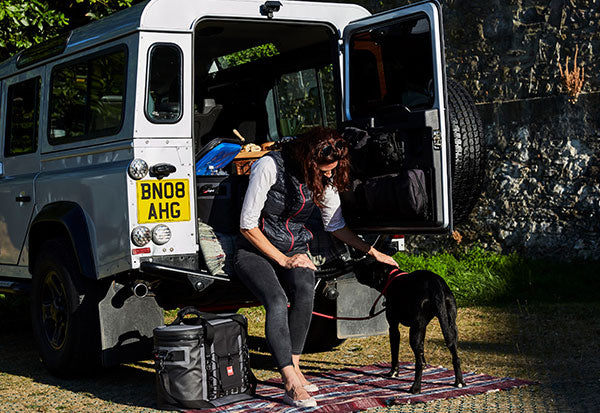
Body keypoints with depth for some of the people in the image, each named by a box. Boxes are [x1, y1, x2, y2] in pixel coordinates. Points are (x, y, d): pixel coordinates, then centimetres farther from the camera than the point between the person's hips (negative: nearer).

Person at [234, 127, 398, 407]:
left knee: (305, 291, -30)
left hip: (294, 251, 4)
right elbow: (247, 224, -16)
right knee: (277, 302, -33)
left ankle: (293, 366, -21)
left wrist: (372, 252, 9)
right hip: (255, 250, -4)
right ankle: (292, 384, -35)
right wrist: (283, 260, -17)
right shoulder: (270, 166, -20)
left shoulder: (324, 177, -2)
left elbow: (335, 225, 13)